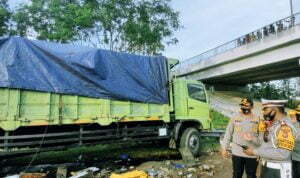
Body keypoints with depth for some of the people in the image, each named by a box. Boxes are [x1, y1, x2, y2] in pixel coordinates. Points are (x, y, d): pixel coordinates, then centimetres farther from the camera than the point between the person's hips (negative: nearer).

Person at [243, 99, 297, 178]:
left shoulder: (285, 126, -21)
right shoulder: (272, 124, 8)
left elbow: (283, 154, -27)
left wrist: (255, 152, -23)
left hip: (278, 170, -8)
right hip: (266, 167, 8)